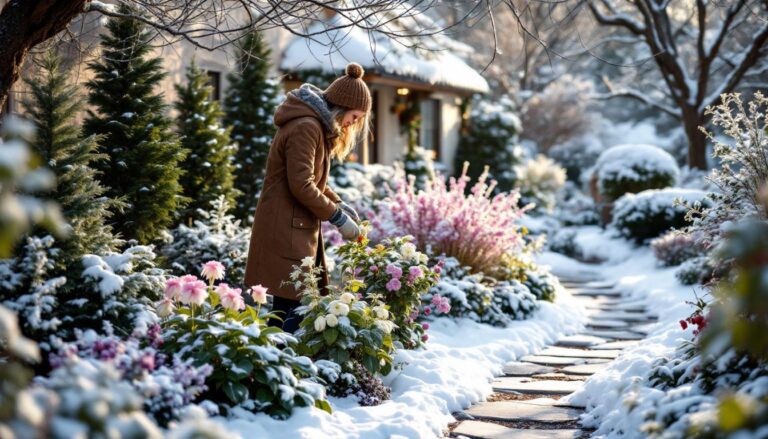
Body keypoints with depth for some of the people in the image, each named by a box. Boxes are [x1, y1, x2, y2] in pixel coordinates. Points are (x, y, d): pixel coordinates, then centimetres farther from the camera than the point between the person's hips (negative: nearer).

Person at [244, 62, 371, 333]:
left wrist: (338, 204, 8)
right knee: (292, 309, -11)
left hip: (300, 228, 10)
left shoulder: (317, 127, 17)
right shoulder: (306, 128, -16)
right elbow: (301, 185, -21)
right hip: (286, 230, -10)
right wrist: (337, 217, -14)